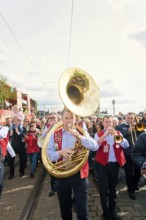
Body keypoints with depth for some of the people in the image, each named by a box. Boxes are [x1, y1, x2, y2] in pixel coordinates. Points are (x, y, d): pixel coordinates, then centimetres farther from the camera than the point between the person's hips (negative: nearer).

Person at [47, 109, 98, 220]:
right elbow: (48, 153, -3)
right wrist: (60, 152, -21)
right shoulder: (55, 134, 1)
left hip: (79, 174, -1)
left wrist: (78, 136, -27)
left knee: (82, 210, 4)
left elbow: (95, 147, -16)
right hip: (62, 175, 2)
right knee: (65, 209, 20)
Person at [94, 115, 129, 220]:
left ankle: (112, 210, 35)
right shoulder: (98, 134, -1)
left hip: (115, 164, 3)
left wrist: (116, 135, -22)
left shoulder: (118, 133, 6)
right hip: (102, 164, -2)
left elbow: (126, 145, -9)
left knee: (113, 188, 16)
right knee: (104, 190, 1)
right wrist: (105, 134, -25)